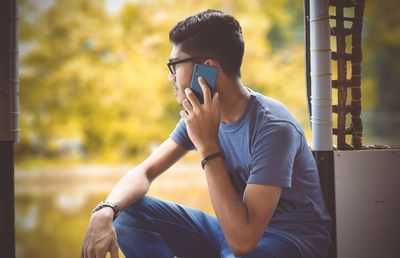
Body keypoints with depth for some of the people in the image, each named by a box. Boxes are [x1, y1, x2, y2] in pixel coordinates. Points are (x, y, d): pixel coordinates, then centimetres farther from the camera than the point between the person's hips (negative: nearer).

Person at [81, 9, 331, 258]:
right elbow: (145, 171, 0)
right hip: (235, 229, 6)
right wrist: (105, 212, -21)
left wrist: (208, 146, -31)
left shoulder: (273, 127, -26)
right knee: (130, 214, -9)